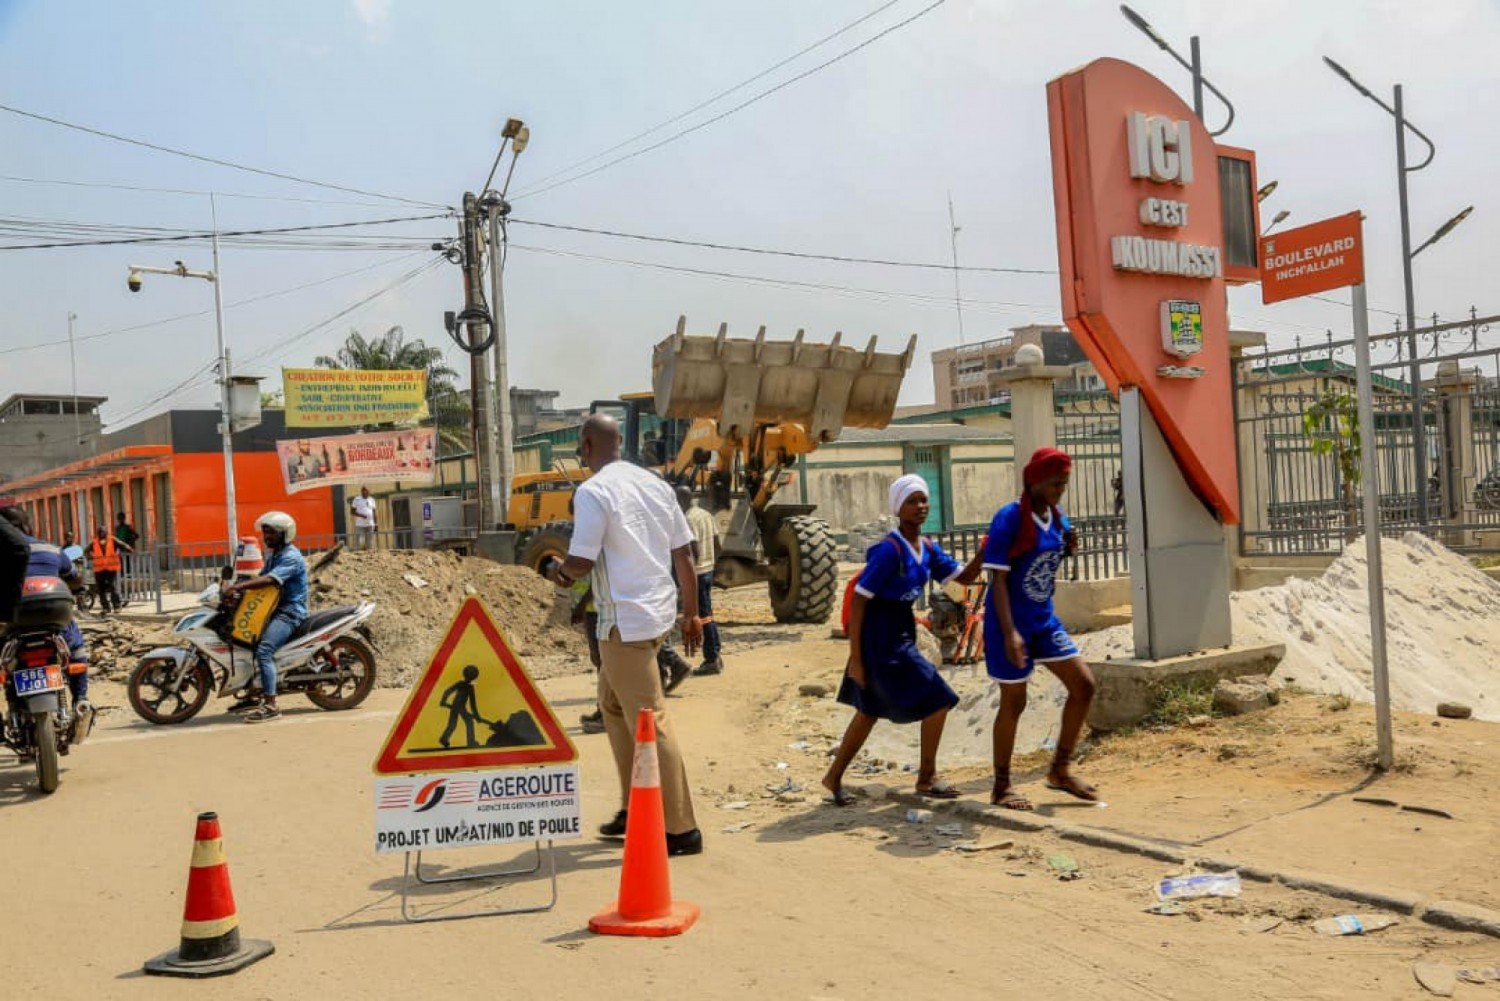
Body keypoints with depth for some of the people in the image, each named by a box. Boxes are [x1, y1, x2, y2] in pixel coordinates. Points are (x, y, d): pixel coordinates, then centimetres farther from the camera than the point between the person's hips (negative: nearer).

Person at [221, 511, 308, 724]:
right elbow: (260, 578, 14)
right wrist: (236, 587, -4)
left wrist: (237, 587, -35)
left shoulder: (291, 557, -15)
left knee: (263, 650, -27)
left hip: (290, 612, -11)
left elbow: (269, 580, -29)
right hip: (274, 609, 11)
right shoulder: (272, 555, 18)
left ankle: (271, 706, -28)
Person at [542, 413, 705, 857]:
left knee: (650, 722, -3)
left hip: (626, 621, -8)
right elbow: (684, 553, 10)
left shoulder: (592, 492, -13)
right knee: (613, 703, 22)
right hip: (658, 612, 8)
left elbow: (581, 562, -17)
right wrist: (691, 614, 17)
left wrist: (556, 571, 6)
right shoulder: (654, 483, 9)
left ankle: (682, 830, 2)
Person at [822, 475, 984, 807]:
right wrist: (855, 659, -20)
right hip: (881, 637, -9)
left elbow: (964, 576, 13)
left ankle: (834, 776, 30)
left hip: (901, 633, 9)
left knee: (870, 711, 17)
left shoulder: (928, 548, 5)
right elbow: (858, 601, -19)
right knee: (938, 701, -4)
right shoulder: (889, 550, -20)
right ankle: (927, 779, 13)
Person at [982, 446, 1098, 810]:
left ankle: (1060, 769, 20)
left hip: (1044, 620, 7)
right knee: (1014, 702, 2)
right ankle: (1001, 786, 19)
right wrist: (1010, 632, -26)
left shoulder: (1057, 518, 4)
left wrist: (1069, 548, -4)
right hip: (1012, 623, -7)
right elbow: (997, 578, -20)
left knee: (1083, 685, 5)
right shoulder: (1009, 519, -18)